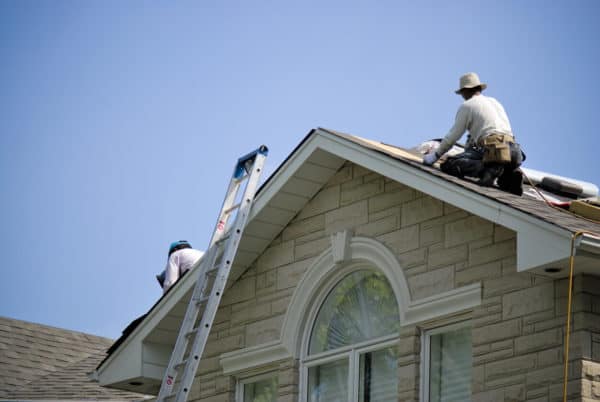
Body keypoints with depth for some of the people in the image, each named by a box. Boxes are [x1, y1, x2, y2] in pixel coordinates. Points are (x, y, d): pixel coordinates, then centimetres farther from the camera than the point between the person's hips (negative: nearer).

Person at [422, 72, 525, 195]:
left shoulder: (466, 106, 8)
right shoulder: (494, 102, 30)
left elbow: (453, 136, 7)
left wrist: (436, 154, 19)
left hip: (492, 148, -7)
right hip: (513, 151, 7)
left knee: (448, 165, -8)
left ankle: (489, 168, -23)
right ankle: (510, 173, -1)